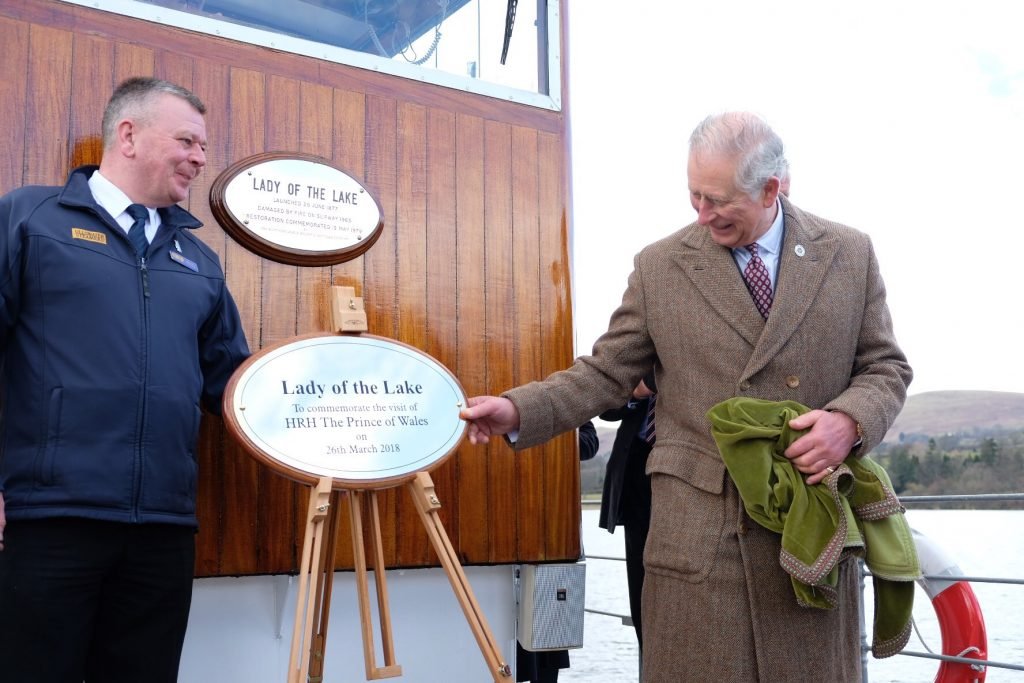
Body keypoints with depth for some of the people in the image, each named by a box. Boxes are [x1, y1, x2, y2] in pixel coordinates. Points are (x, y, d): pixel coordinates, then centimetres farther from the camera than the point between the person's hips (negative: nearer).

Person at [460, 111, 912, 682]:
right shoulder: (659, 267, 3)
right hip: (697, 534, -1)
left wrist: (850, 421, -12)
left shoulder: (850, 254, 5)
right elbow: (606, 374, 4)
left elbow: (887, 366, 9)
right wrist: (518, 411, -11)